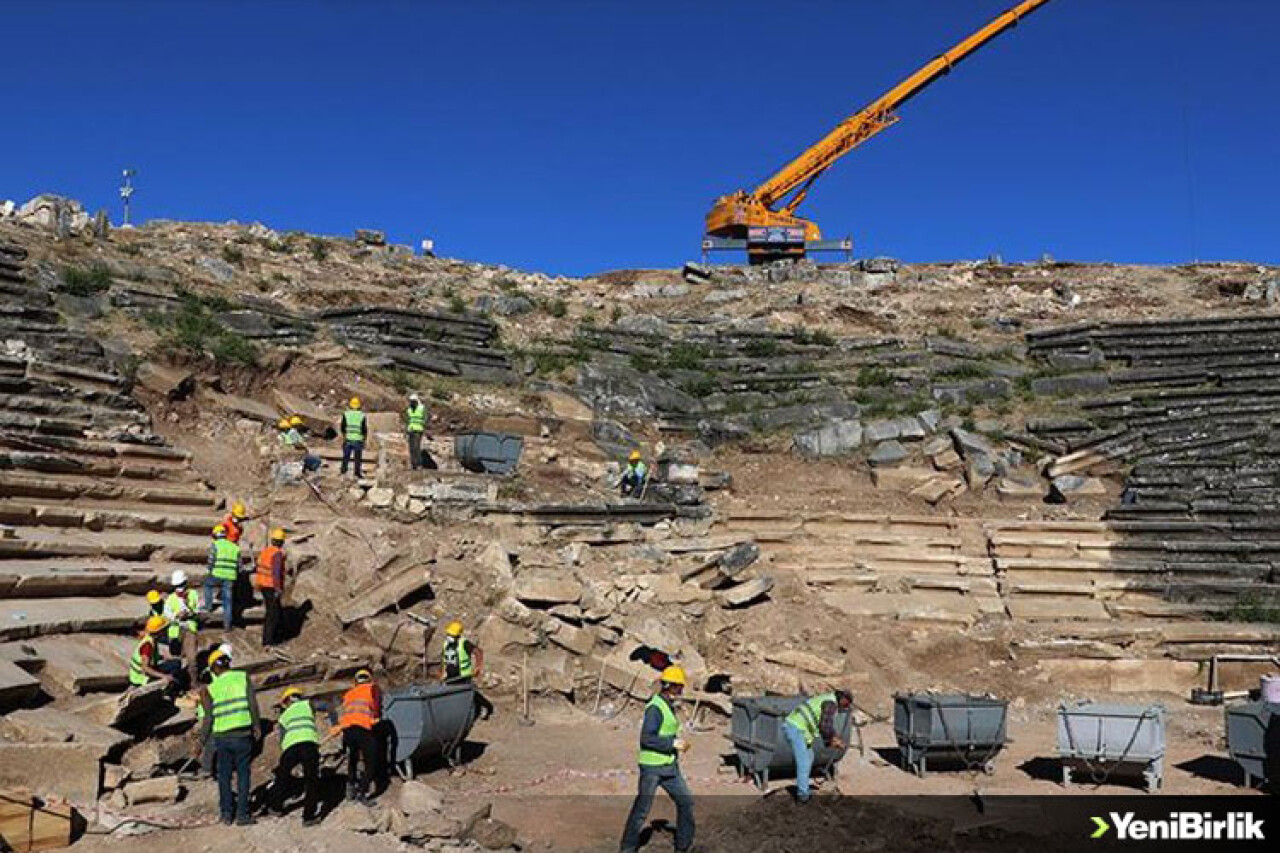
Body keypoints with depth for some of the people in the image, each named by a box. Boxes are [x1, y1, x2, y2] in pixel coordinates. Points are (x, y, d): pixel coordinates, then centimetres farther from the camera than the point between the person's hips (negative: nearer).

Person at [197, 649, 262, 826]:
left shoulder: (210, 689, -2)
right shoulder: (243, 677, -2)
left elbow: (207, 718, -4)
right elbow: (253, 704, -4)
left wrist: (202, 743, 7)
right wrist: (257, 726, 9)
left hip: (222, 737, 0)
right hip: (243, 735, 0)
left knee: (224, 776, 16)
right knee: (243, 774, 10)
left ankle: (226, 813, 21)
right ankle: (242, 814, 10)